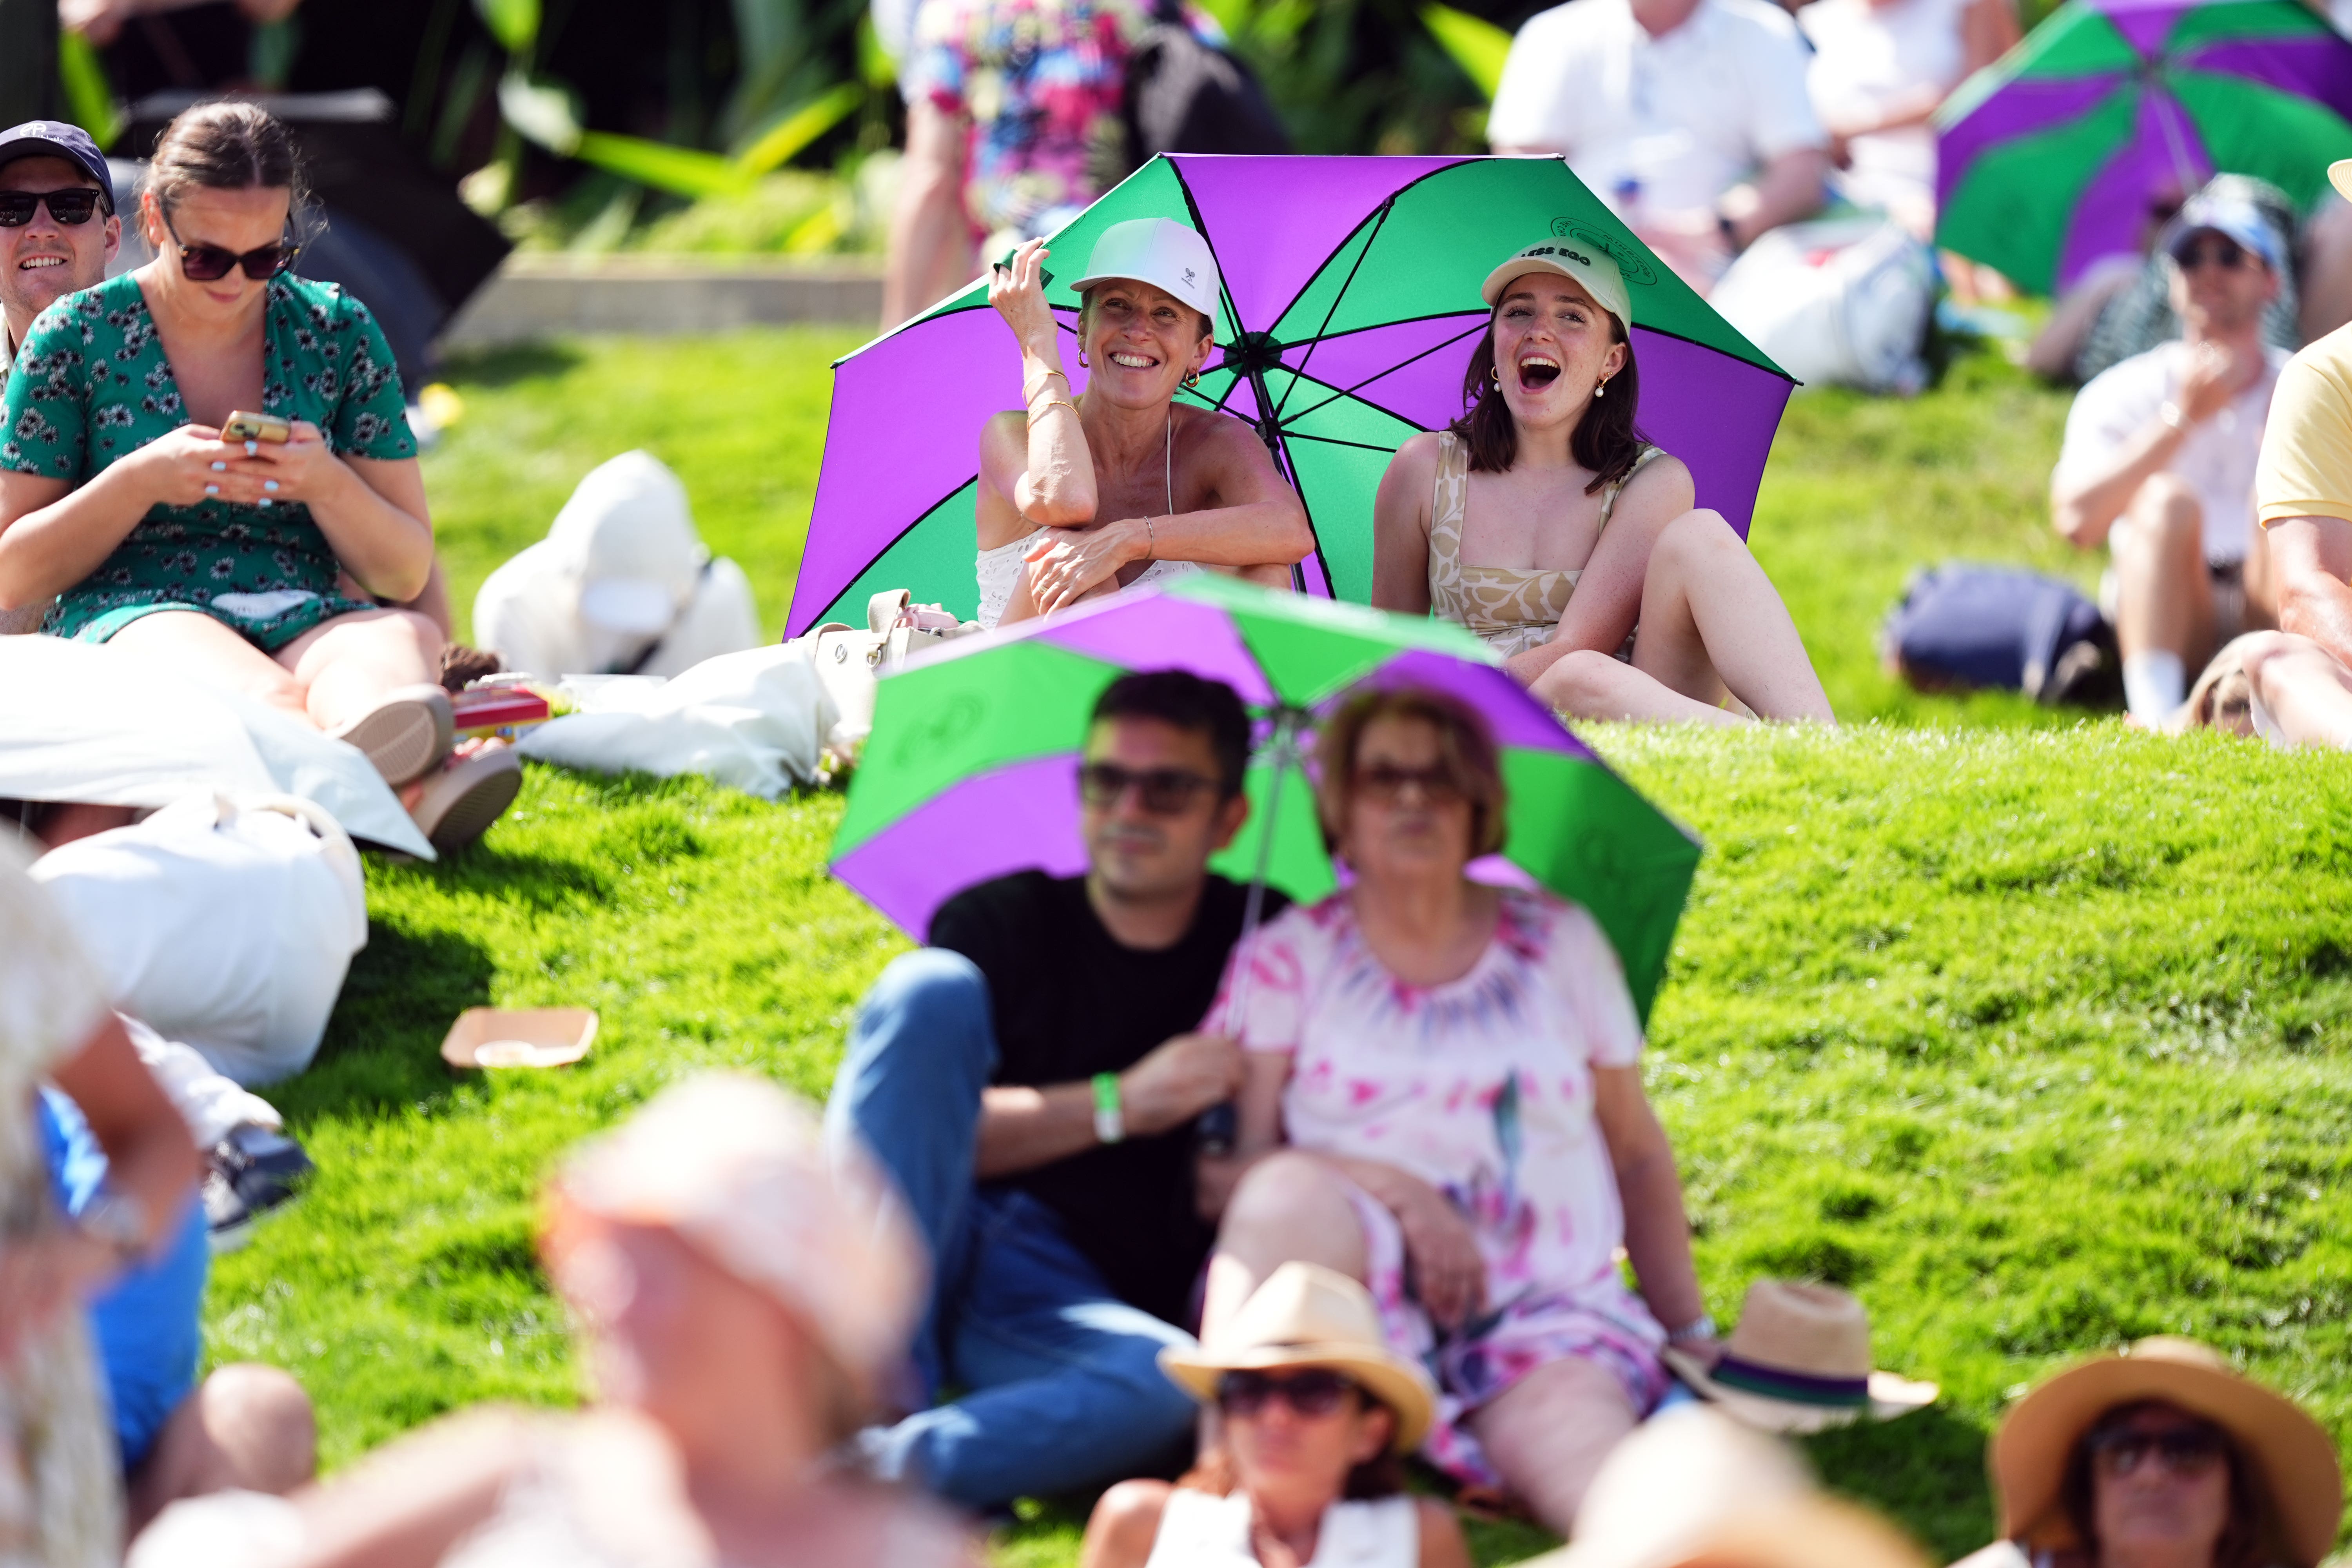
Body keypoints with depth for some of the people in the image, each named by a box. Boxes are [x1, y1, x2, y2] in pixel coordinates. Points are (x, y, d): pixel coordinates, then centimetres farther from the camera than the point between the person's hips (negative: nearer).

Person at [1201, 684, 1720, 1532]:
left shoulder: (1560, 942, 17)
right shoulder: (1288, 955, 11)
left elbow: (1638, 1155, 22)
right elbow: (1226, 1168, 1)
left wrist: (1690, 1329, 14)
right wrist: (1398, 1191, -13)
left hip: (1547, 1305, 1)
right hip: (1364, 1289, -1)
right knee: (1295, 1187, -37)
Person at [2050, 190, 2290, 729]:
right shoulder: (2124, 394, 8)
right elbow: (2076, 521, -11)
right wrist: (2183, 417, -15)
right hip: (2168, 624, -1)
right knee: (2166, 498, -26)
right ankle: (2155, 715, -45)